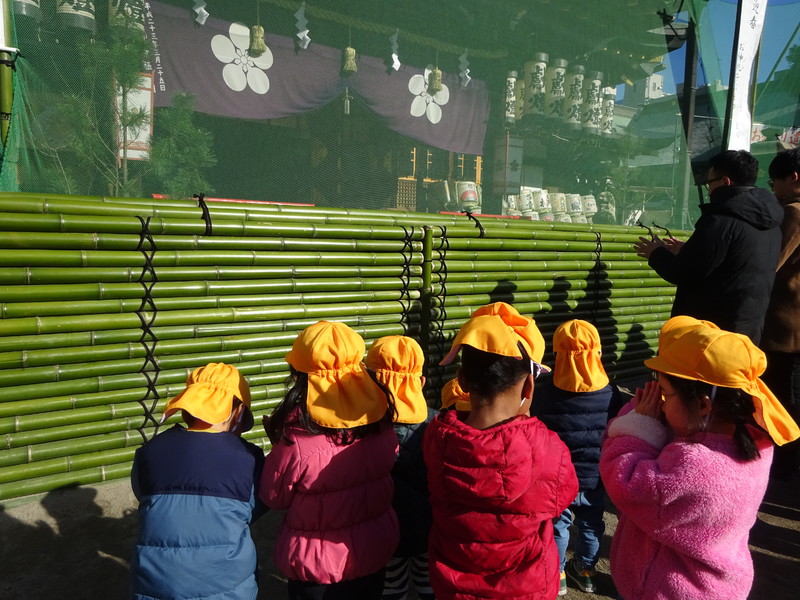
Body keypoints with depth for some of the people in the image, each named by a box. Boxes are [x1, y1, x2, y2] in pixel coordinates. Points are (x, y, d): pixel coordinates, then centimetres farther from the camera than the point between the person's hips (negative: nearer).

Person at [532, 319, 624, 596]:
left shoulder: (544, 391, -19)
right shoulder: (610, 392, -12)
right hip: (596, 476, 2)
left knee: (557, 524, 18)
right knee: (591, 523, 22)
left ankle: (556, 575, 34)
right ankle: (586, 571, 41)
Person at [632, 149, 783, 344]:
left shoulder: (721, 220, -19)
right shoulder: (769, 222, 9)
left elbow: (683, 275, -17)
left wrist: (657, 254, 1)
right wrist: (686, 252, 20)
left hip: (709, 329, -8)